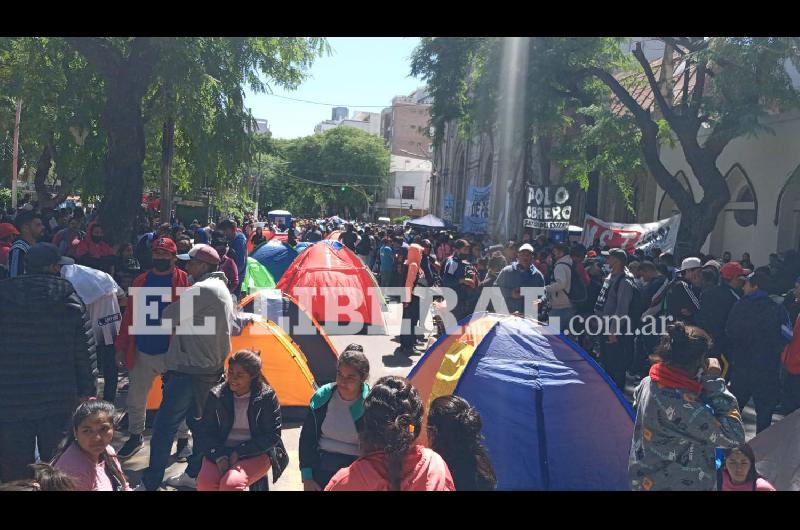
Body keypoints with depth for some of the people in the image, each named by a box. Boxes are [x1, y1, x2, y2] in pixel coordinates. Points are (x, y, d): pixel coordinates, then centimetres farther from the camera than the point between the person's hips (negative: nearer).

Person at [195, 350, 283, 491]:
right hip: (221, 452, 3)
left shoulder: (266, 396, -7)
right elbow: (205, 431, 5)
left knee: (231, 484, -33)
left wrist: (240, 452, -12)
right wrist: (220, 456, -12)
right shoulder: (216, 395, 0)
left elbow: (272, 436, -5)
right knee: (205, 483, -29)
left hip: (255, 454, -3)